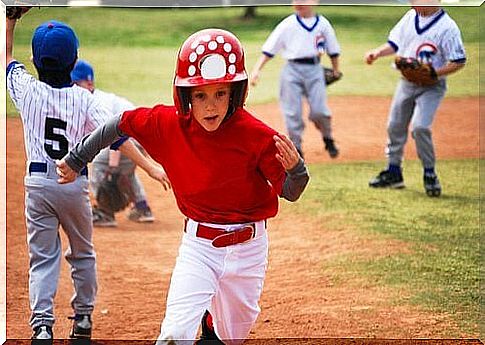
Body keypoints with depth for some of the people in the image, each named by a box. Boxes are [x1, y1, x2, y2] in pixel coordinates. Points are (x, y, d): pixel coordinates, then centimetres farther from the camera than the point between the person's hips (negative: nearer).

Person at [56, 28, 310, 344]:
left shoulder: (256, 135, -19)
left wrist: (295, 169, -36)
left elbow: (290, 193, -13)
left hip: (248, 246, 0)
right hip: (197, 245, 0)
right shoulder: (167, 124, -14)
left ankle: (212, 316, 55)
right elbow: (120, 125, 2)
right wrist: (77, 160, 11)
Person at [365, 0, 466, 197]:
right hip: (406, 83, 7)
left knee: (420, 127, -20)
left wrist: (432, 73, -26)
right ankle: (393, 172, 26)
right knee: (395, 126, 11)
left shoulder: (447, 27, -17)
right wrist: (377, 53, -4)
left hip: (431, 86, -7)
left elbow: (459, 62, -16)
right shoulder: (411, 17, 3)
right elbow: (395, 43, 14)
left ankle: (429, 173, -3)